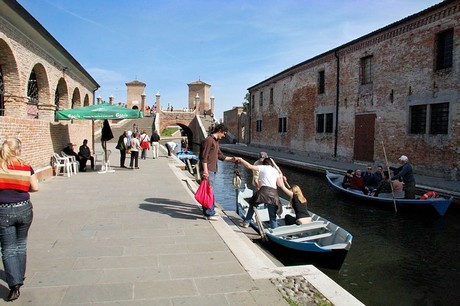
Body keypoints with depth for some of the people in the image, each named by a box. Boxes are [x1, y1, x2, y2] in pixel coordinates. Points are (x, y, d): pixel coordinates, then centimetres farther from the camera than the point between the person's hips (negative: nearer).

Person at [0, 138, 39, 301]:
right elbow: (35, 188, -1)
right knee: (21, 245, 20)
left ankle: (15, 284, -5)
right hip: (24, 209, 2)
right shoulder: (26, 167, -4)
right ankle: (20, 277, 33)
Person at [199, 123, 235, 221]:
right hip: (208, 170, -10)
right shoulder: (208, 140, -12)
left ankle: (207, 212, 24)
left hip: (213, 170, 10)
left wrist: (232, 159, 17)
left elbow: (220, 156, 23)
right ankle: (209, 214, -1)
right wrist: (205, 171, -21)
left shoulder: (216, 141, 18)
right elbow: (204, 157, -18)